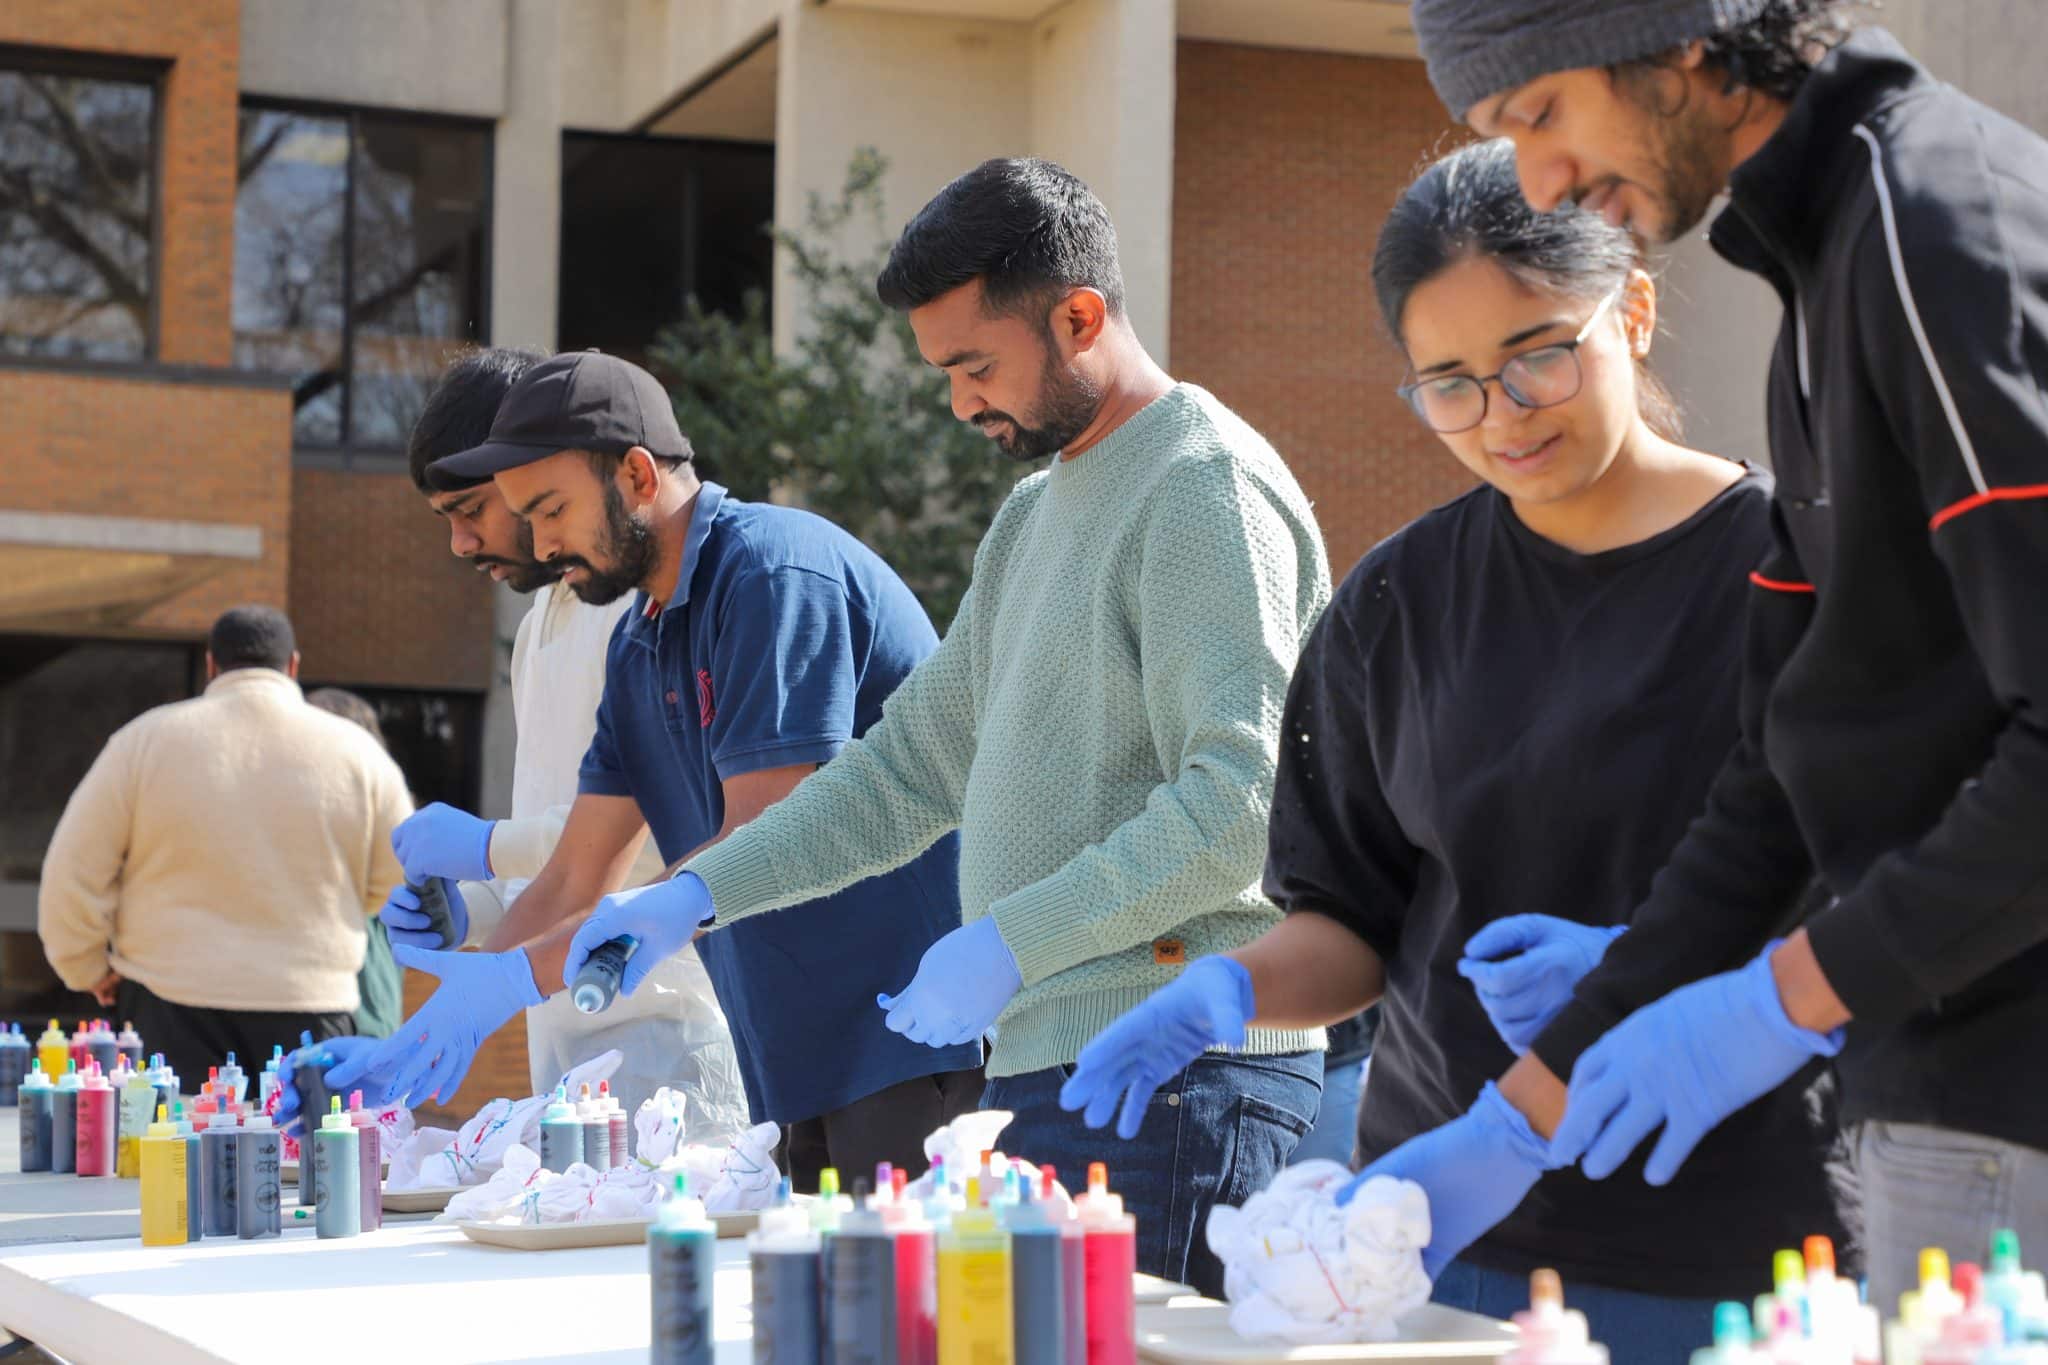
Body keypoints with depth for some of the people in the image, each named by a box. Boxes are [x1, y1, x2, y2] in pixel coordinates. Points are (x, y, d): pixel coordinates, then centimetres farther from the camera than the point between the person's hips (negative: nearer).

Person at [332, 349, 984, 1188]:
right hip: (809, 1068, 9)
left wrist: (518, 977, -21)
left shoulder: (772, 573, -15)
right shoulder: (638, 644, 15)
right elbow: (576, 881, 15)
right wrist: (428, 1038, 4)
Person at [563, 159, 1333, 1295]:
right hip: (1040, 1066, 9)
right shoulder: (1036, 513, 22)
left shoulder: (1207, 489, -9)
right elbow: (915, 762, 23)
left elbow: (1238, 802, -19)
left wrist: (1009, 943, -19)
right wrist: (697, 895, 14)